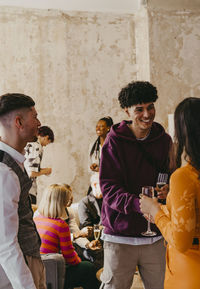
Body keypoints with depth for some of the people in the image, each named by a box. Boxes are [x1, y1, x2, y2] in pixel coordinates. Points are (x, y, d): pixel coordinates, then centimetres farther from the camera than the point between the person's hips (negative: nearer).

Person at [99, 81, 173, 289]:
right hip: (120, 235, -3)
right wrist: (138, 204, -27)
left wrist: (168, 190, -10)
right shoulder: (114, 141, -5)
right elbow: (109, 188, -11)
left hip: (155, 235, 4)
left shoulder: (164, 140, 7)